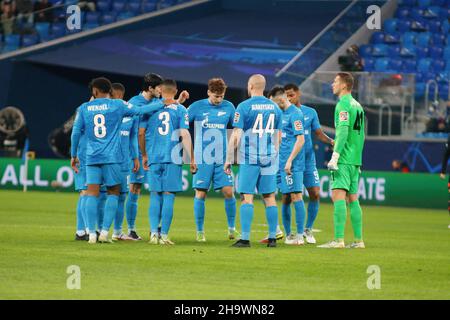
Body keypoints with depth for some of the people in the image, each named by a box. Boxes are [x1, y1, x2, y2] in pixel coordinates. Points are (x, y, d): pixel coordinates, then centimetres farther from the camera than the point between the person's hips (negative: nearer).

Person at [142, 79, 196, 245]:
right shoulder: (180, 110, 1)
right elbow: (185, 135, -4)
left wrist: (144, 155, 20)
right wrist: (192, 159, 1)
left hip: (154, 158, 2)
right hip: (173, 158, -2)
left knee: (155, 196, 10)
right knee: (168, 196, 1)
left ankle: (154, 232, 0)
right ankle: (164, 235, -2)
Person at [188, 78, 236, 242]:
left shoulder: (228, 107, 5)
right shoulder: (197, 107, -3)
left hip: (222, 159, 2)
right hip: (202, 159, -2)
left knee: (228, 192, -4)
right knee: (200, 194, -2)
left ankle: (232, 228, 11)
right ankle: (200, 231, 9)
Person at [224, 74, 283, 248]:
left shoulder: (244, 106, -6)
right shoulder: (274, 107, 9)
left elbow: (236, 136, -7)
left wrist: (228, 159, -1)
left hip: (249, 159, -4)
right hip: (269, 159, 4)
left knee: (246, 197, -3)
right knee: (269, 197, 7)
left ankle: (245, 238, -8)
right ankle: (272, 237, 7)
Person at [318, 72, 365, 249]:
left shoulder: (343, 105, -9)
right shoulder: (357, 105, 18)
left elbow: (343, 131, -19)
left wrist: (335, 156, -22)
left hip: (343, 160, -9)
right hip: (355, 160, 9)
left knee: (338, 196, -13)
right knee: (353, 198, 12)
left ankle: (338, 239, -20)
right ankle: (358, 240, 12)